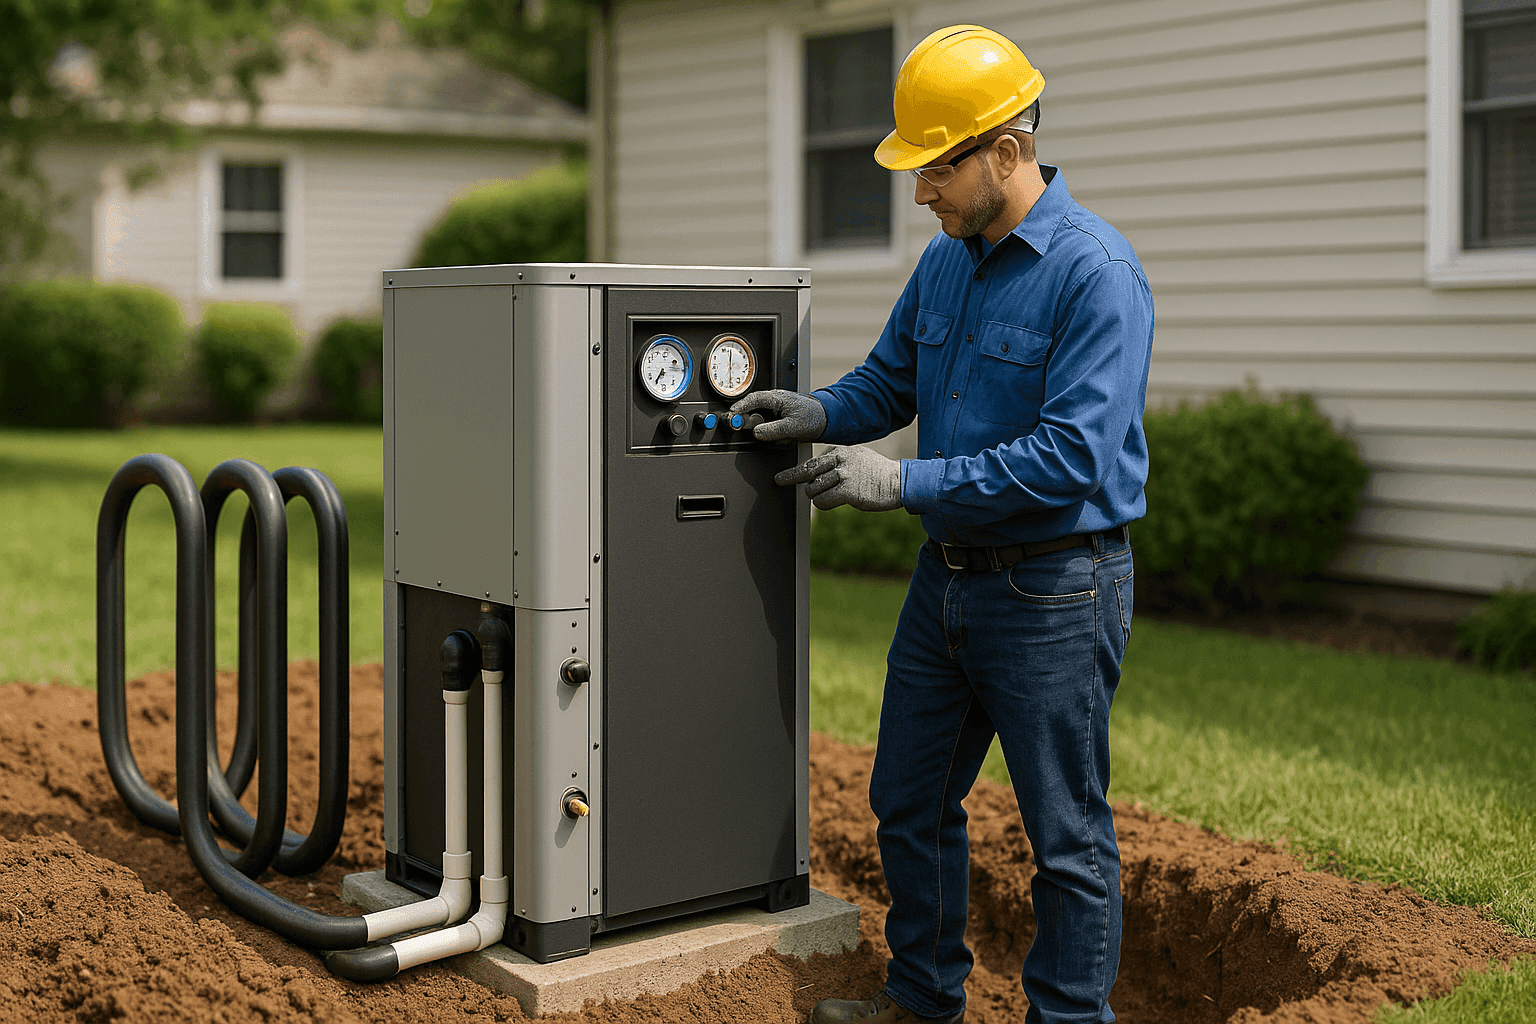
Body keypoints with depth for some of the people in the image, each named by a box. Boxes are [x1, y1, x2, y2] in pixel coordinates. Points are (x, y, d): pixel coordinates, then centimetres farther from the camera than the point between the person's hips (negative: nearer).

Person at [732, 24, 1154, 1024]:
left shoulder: (1098, 274, -19)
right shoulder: (947, 261, 7)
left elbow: (1072, 456, -26)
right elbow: (891, 380, 19)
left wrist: (905, 481, -24)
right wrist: (820, 412, -4)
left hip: (1055, 591, -8)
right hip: (949, 573, 9)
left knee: (1067, 832, 5)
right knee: (909, 803, 18)